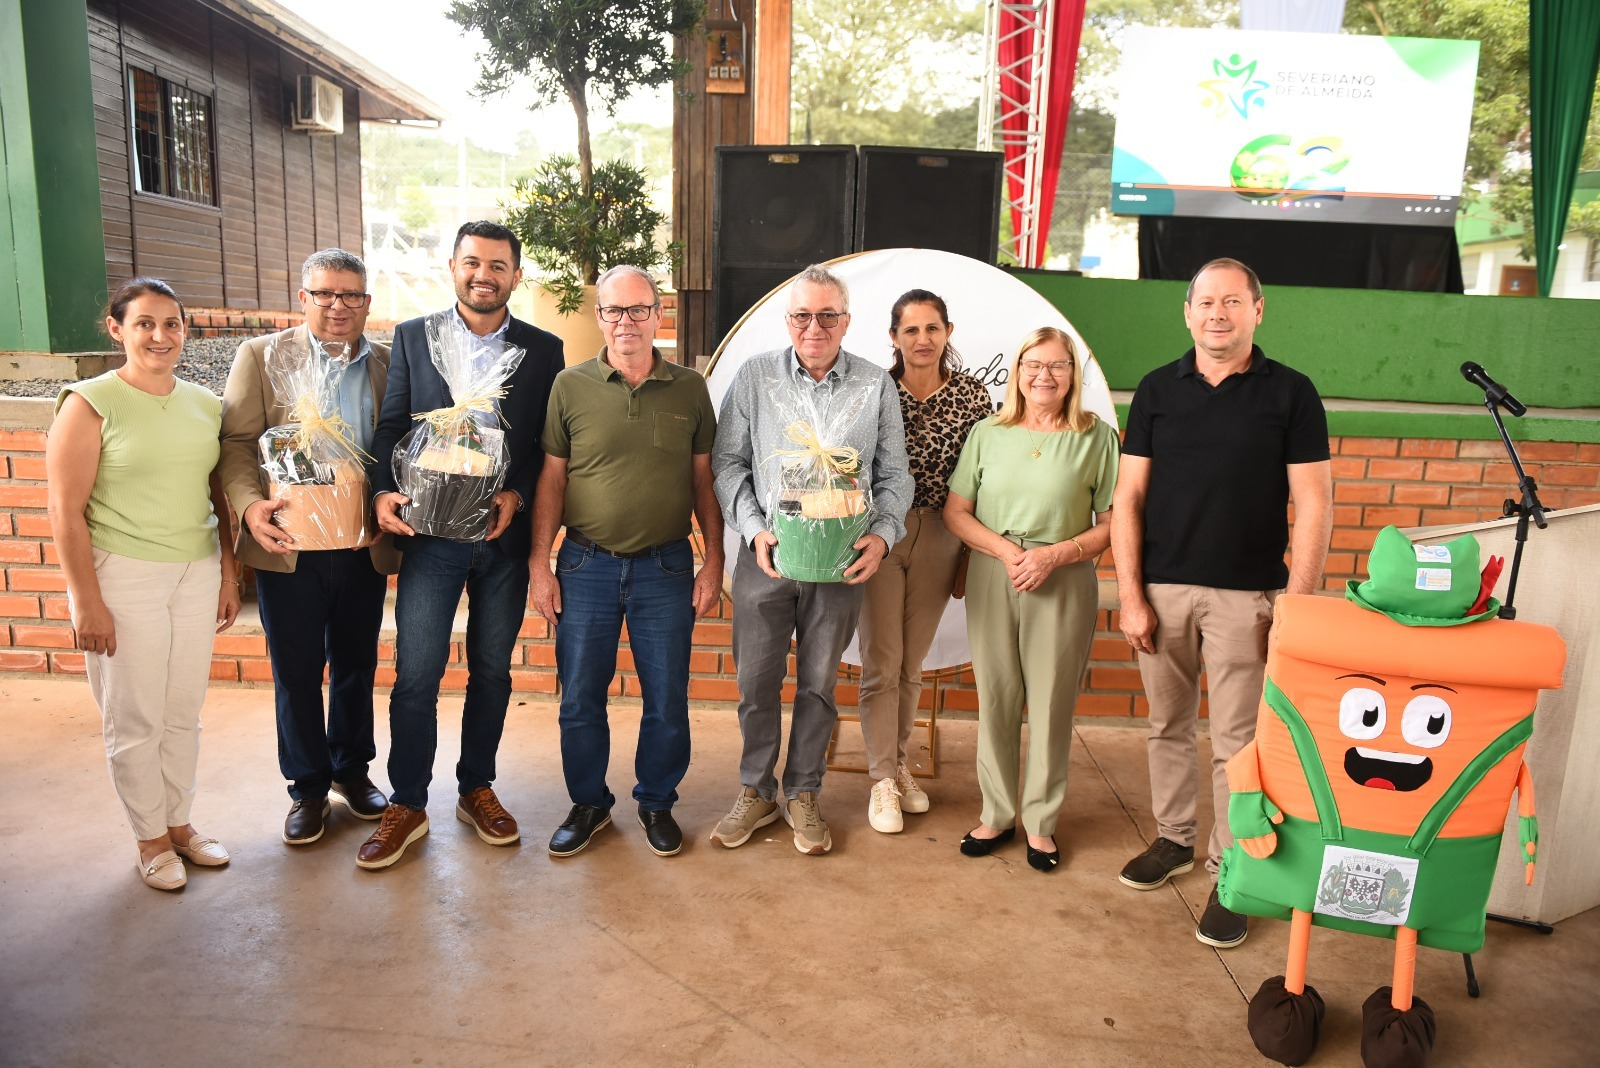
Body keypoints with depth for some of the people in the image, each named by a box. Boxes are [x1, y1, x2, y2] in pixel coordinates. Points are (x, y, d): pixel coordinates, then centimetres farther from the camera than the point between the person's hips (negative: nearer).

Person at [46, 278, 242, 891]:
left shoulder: (204, 403, 6)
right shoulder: (90, 403, -9)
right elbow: (66, 511, -10)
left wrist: (229, 574, 11)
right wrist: (87, 602, -12)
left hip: (197, 574, 4)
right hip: (123, 576, -4)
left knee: (184, 713, 13)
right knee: (135, 721, 6)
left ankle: (180, 823, 30)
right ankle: (151, 839, 24)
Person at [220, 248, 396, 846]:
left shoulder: (390, 365, 6)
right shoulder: (261, 356, 2)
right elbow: (237, 441, -3)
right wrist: (250, 504, -19)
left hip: (364, 547, 2)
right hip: (289, 547, -1)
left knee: (356, 666, 14)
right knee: (296, 672, 9)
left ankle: (351, 770, 34)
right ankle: (307, 786, 27)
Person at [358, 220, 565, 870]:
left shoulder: (544, 350, 4)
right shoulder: (411, 338, 5)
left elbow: (550, 444, 3)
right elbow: (391, 425, 4)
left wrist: (517, 495, -11)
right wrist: (383, 490, -12)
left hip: (506, 535, 1)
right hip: (430, 532, -1)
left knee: (492, 671, 11)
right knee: (415, 675, 0)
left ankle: (477, 790, 27)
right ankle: (407, 805, 15)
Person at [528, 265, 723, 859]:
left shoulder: (690, 390, 3)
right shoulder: (570, 387, 1)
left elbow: (704, 483, 6)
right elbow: (551, 481, 3)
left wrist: (713, 564, 3)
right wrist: (539, 564, -1)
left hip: (666, 567, 0)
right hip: (586, 565, 0)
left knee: (667, 699, 8)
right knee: (580, 698, 9)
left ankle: (656, 802, 29)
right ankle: (589, 804, 29)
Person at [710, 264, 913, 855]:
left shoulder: (876, 385, 3)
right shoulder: (755, 375, 2)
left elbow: (893, 475, 6)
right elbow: (726, 462, 3)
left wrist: (882, 534, -11)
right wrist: (755, 529, -9)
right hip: (765, 555, 0)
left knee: (819, 683, 10)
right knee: (756, 680, 7)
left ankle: (803, 794, 28)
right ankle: (756, 792, 26)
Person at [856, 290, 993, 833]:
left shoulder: (972, 393, 0)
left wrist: (972, 552, 4)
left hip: (939, 537, 2)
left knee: (912, 662, 12)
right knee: (881, 661, 0)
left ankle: (897, 760, 30)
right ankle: (883, 781, 12)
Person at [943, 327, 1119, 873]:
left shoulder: (1097, 437, 1)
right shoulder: (988, 433, 7)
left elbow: (1112, 523, 0)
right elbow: (955, 512, 4)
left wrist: (1054, 553, -14)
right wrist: (1006, 550, -11)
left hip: (1064, 582, -1)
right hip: (992, 578, 2)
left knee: (1052, 702, 4)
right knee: (996, 698, 6)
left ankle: (1041, 821, 19)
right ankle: (997, 814, 20)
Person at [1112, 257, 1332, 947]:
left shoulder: (1290, 393, 1)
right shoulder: (1158, 390, 6)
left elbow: (1312, 503, -1)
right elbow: (1128, 497, 4)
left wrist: (1297, 604, -8)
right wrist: (1130, 596, -2)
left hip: (1247, 596, -2)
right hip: (1162, 589, 2)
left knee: (1237, 740, 1)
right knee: (1168, 724, 13)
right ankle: (1174, 838, 30)